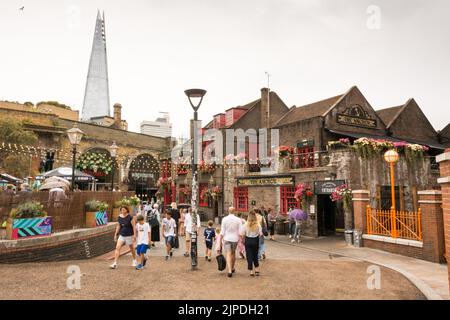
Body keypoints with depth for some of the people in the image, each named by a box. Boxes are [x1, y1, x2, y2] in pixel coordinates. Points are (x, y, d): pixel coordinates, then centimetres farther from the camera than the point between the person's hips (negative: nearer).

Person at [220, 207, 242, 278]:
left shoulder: (224, 219, -7)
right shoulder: (238, 220, -5)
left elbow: (222, 232, -6)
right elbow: (240, 232, -5)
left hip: (227, 238, -2)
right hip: (235, 239, 2)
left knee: (228, 255, -1)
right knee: (233, 253, 21)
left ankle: (230, 271, -15)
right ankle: (232, 268, 37)